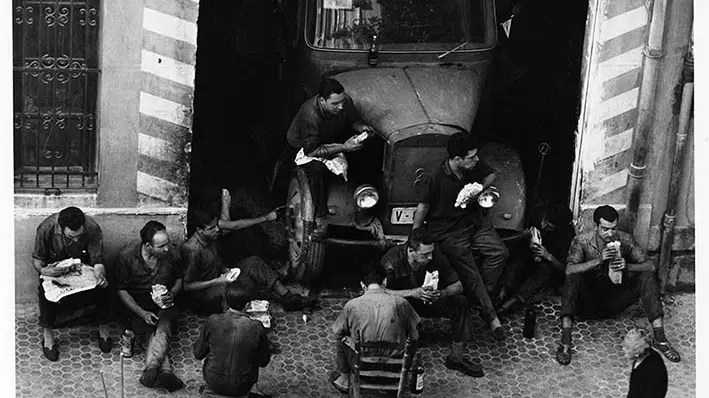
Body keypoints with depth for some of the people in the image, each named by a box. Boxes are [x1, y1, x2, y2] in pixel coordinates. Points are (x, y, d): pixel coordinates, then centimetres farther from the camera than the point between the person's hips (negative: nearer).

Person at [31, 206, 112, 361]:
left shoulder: (92, 228, -25)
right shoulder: (46, 229, -26)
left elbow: (97, 260, -18)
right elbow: (37, 258, -10)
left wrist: (100, 276, -40)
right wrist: (42, 270, -32)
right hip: (55, 268, -1)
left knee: (101, 289, -28)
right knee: (46, 290, -33)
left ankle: (103, 330, -5)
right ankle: (47, 334, -14)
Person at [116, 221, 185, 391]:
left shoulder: (172, 253, -6)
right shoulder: (127, 255, -14)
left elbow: (179, 279, 14)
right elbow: (121, 289, -7)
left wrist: (172, 293, -9)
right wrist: (142, 313, -17)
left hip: (164, 304, 1)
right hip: (136, 305, -1)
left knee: (163, 327, -32)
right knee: (155, 331, -30)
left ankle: (150, 369, -47)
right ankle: (165, 370, -43)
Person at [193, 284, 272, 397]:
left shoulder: (212, 321, -18)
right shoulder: (256, 328, -21)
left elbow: (198, 354, -6)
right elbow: (263, 362, -7)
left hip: (213, 384, 1)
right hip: (241, 388, -1)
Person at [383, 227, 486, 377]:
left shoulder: (435, 256, -16)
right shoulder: (392, 259, -25)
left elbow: (457, 285, -11)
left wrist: (441, 293, -33)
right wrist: (413, 293, -42)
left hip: (429, 301, 3)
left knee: (461, 302, -19)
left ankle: (456, 357, -11)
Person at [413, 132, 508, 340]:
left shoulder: (474, 166, -9)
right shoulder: (434, 179, -23)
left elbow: (491, 175, 13)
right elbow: (423, 207, -12)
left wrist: (479, 189, -7)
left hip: (475, 220, 6)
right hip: (448, 231, -6)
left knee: (500, 252, -12)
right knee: (469, 272, -14)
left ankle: (479, 294, 2)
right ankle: (490, 316, -6)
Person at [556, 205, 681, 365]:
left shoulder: (625, 240, -4)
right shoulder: (582, 241, -11)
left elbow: (650, 266, -9)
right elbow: (569, 269, -26)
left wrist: (627, 266, -28)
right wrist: (598, 260, -37)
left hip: (614, 302, 2)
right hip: (588, 302, -2)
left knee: (647, 276, -17)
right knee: (574, 278, -33)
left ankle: (660, 339, -20)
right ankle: (565, 343, -38)